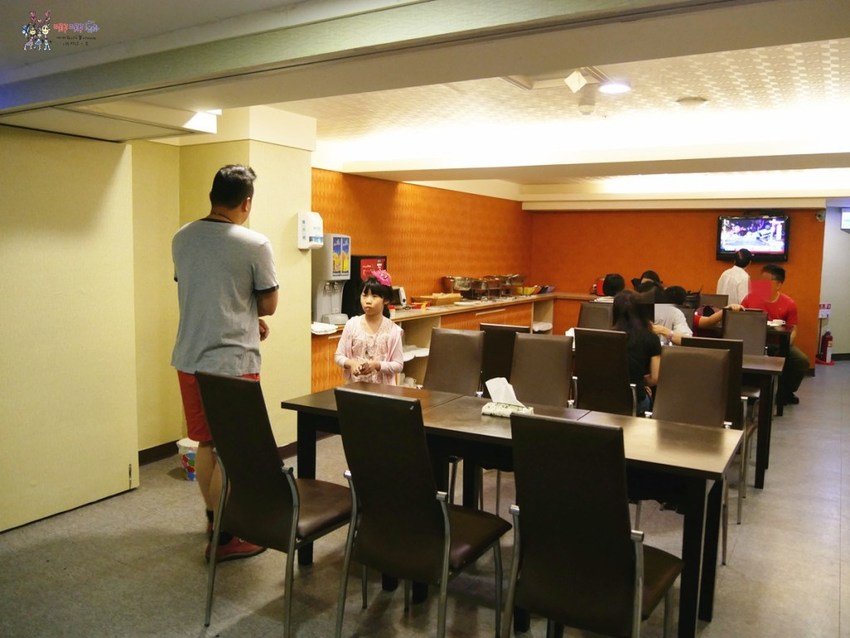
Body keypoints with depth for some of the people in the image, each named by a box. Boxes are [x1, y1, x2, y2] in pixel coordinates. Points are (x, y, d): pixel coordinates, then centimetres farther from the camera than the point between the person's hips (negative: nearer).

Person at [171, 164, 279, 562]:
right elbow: (268, 305, -6)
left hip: (190, 358, 6)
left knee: (206, 442, 19)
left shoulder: (182, 239, 5)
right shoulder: (255, 245, -13)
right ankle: (224, 537, 14)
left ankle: (214, 517, 35)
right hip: (233, 363, -6)